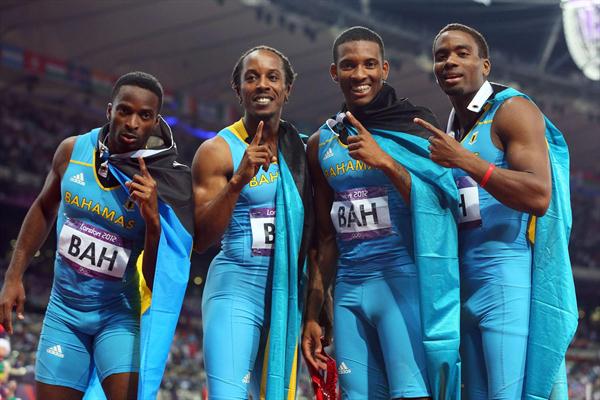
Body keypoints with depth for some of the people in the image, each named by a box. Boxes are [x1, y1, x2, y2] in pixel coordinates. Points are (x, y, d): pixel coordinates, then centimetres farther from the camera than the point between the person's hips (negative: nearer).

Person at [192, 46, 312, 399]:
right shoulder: (218, 151, -5)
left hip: (288, 294, 5)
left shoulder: (301, 147, 9)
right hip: (236, 290, -5)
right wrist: (238, 180, -22)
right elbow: (200, 240, -11)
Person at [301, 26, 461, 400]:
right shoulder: (321, 144, 14)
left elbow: (436, 206, -7)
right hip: (349, 288, 5)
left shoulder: (414, 126, 0)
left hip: (403, 280, -5)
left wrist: (386, 161, -18)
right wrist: (313, 314, 16)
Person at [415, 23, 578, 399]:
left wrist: (465, 161, -22)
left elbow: (538, 196, -19)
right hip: (468, 283, 9)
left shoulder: (512, 110, -6)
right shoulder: (453, 129, 20)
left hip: (510, 281, -9)